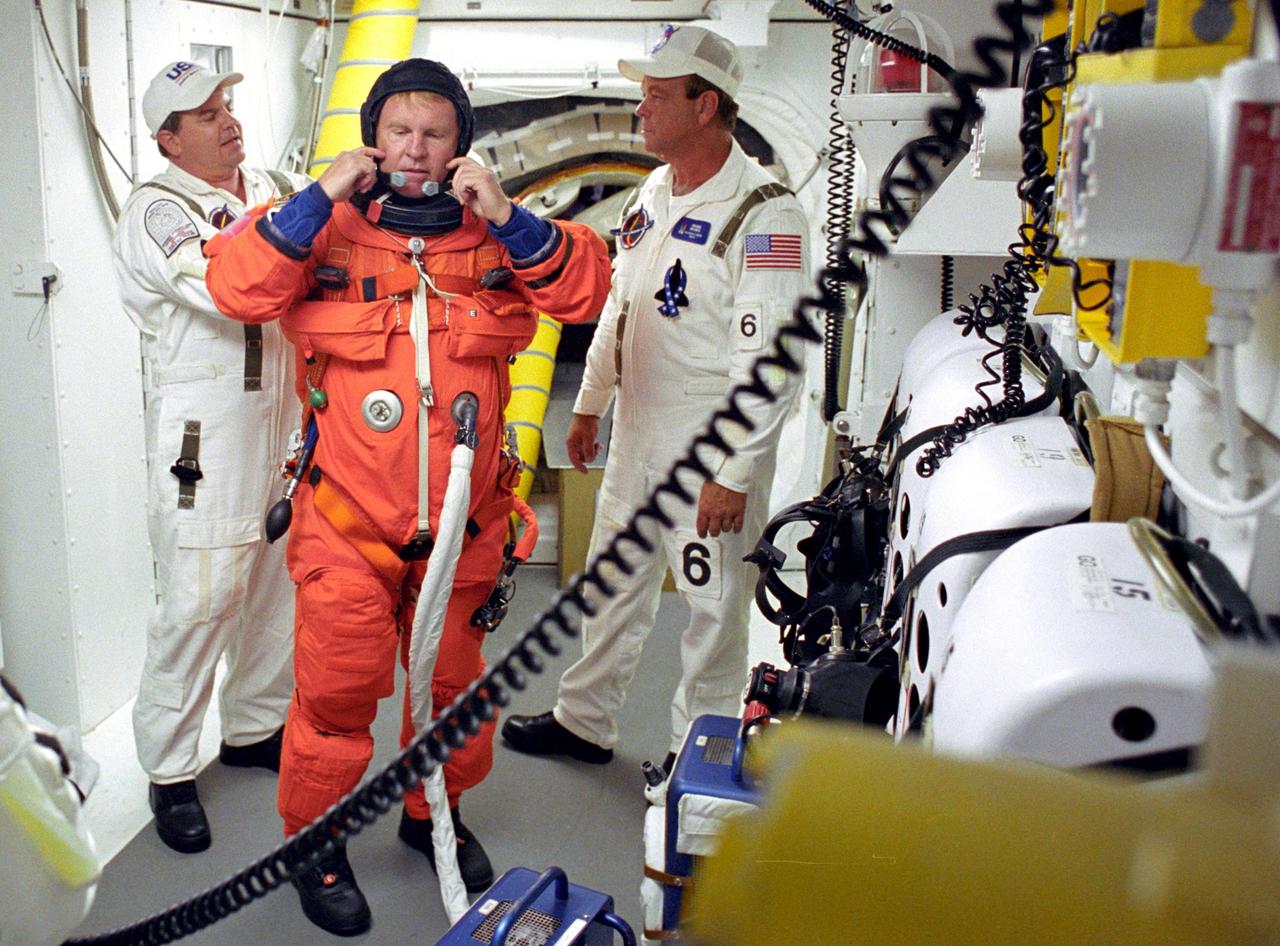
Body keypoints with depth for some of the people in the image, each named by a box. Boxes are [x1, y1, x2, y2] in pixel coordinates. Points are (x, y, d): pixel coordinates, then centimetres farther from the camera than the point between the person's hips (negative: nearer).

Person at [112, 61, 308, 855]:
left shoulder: (276, 188, 11)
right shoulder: (156, 213, -10)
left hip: (282, 429, 7)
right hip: (204, 441, -6)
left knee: (278, 588, 15)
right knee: (198, 603, -2)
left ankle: (254, 727, 34)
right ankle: (171, 771, 15)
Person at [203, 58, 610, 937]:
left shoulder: (495, 234, 3)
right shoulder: (330, 230, -2)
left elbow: (586, 290, -7)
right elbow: (239, 287, -15)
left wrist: (508, 217, -18)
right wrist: (320, 197, -19)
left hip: (461, 525, 3)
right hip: (348, 526, -2)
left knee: (452, 680, 18)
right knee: (338, 689, 3)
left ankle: (434, 810, 43)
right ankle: (315, 837, 28)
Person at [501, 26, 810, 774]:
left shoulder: (764, 215, -17)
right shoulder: (654, 193, 10)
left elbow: (765, 362, -21)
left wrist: (733, 473, -21)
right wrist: (590, 404, 23)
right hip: (636, 439, 8)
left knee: (714, 609, 6)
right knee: (616, 589, 20)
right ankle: (585, 721, 37)